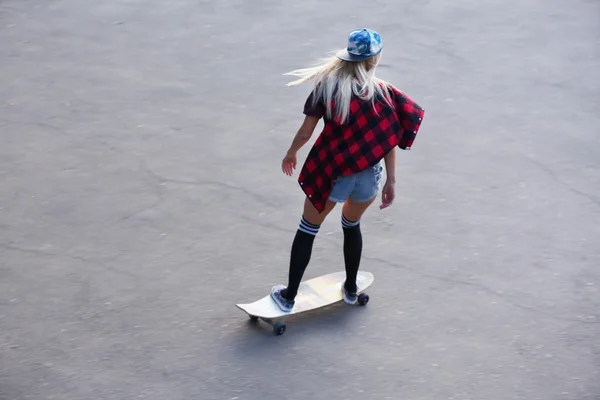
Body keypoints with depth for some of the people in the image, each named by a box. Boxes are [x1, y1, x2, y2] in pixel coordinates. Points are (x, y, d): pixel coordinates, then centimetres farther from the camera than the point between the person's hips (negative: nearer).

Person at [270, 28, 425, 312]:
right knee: (352, 225, 29)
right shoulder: (383, 92, -3)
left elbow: (306, 131, -5)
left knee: (307, 231, 14)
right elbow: (390, 140, -5)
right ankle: (351, 289, 40)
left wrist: (291, 154, 14)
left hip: (331, 171, -2)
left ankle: (288, 296, 18)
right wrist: (391, 181, 1)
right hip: (369, 176, 2)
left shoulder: (327, 85, -6)